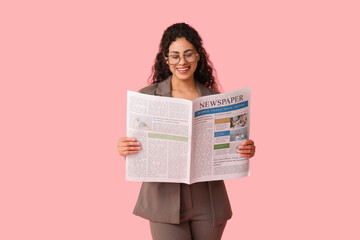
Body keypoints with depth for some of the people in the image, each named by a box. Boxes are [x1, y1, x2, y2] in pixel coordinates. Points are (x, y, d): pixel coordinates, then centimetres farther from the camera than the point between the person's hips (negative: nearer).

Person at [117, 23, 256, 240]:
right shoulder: (147, 96, 1)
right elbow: (138, 146, 2)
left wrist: (246, 150, -11)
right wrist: (124, 148, -20)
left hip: (208, 203, 2)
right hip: (166, 201, -2)